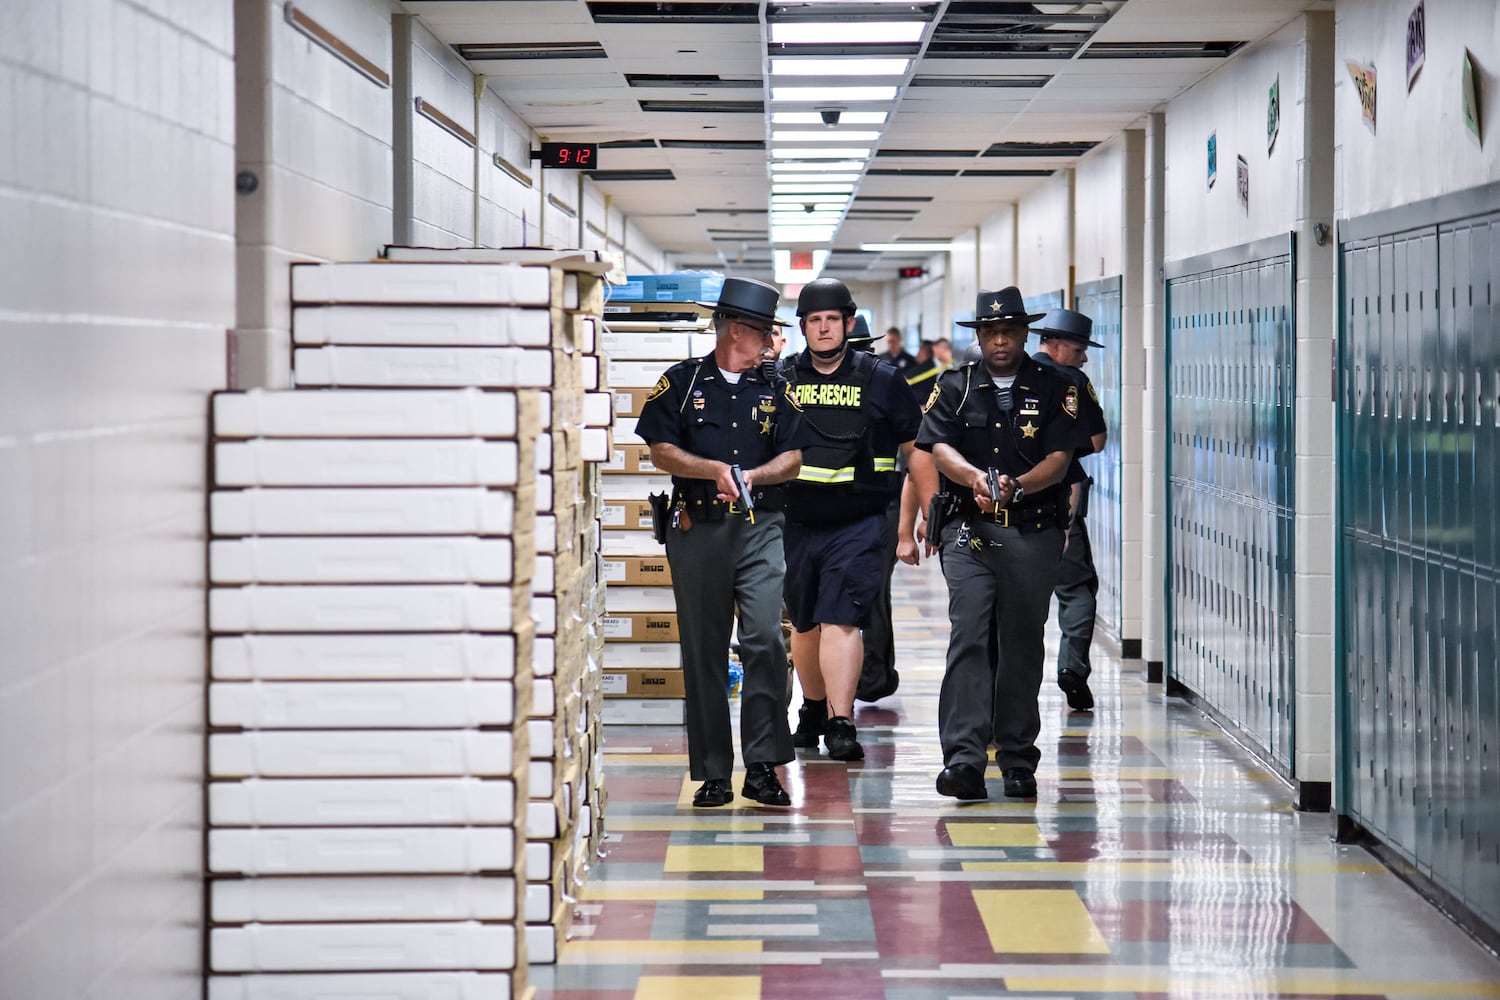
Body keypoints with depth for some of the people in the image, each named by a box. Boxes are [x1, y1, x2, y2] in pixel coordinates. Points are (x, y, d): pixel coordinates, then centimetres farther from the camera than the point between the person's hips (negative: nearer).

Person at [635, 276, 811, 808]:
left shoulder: (774, 389, 13)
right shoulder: (681, 382, 6)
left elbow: (792, 458, 9)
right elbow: (661, 450, 1)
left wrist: (751, 475, -9)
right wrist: (714, 470, -12)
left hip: (760, 529, 1)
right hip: (697, 529, -1)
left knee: (765, 639, -13)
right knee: (703, 650, 2)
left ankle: (763, 765, -7)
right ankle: (712, 773, 10)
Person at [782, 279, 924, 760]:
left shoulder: (881, 381, 4)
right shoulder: (779, 379, 7)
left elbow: (916, 448, 10)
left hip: (857, 525, -3)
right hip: (795, 522, 3)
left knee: (841, 621, -15)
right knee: (805, 625, 14)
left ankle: (841, 722, -17)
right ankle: (813, 708, 34)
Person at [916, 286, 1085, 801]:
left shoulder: (1053, 390, 7)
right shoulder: (954, 387, 9)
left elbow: (1058, 459, -3)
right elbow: (939, 449, -3)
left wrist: (1016, 486, -22)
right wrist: (975, 477, -24)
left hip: (1033, 532, 0)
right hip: (969, 531, 0)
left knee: (1023, 646, 5)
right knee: (968, 639, -12)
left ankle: (1018, 761, 15)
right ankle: (964, 759, -17)